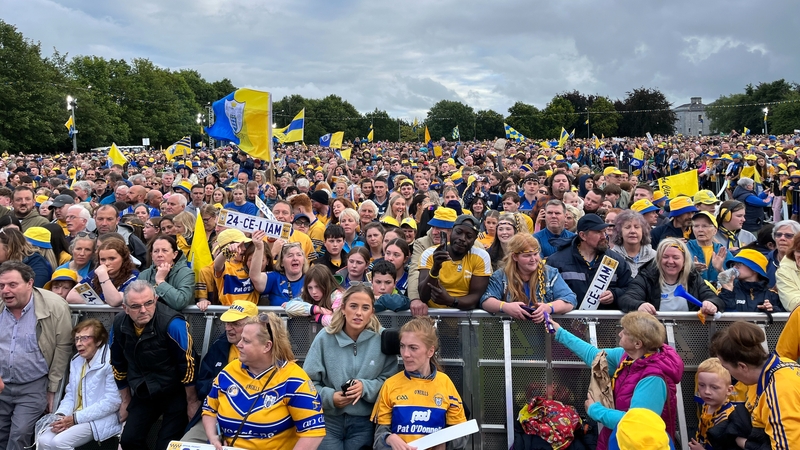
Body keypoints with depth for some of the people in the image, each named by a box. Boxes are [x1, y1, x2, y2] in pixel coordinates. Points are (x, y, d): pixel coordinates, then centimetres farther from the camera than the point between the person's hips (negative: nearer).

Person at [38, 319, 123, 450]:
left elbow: (113, 402, -19)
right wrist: (61, 415, -6)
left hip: (100, 420, -7)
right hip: (74, 419, 7)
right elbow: (70, 395, 16)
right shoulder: (76, 361, 13)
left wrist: (75, 418, -17)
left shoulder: (110, 362, -15)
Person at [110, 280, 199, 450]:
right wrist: (126, 401, 14)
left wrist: (192, 401, -11)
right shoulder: (119, 324, -9)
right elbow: (119, 365, 7)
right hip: (143, 393, 5)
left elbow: (187, 365, -20)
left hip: (174, 393, -5)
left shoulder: (172, 324, -29)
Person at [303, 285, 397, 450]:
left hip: (364, 423, 0)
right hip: (328, 421, 0)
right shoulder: (325, 338, -6)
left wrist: (365, 387, -20)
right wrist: (329, 396, -18)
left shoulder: (382, 339, -7)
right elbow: (308, 381, -3)